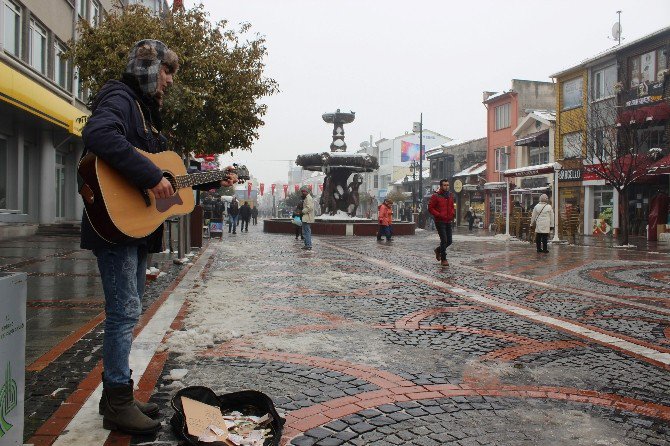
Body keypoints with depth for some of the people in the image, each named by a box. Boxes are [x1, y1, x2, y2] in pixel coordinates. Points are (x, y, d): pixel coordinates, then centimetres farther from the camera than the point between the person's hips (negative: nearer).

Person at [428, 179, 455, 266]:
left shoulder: (450, 195, 11)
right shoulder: (435, 196, -9)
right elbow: (430, 208, -9)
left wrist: (452, 213, 4)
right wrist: (439, 215, -17)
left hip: (448, 221, 6)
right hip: (440, 221, -6)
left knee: (449, 241, 8)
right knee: (444, 240, -9)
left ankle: (438, 250, 35)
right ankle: (443, 259, 2)